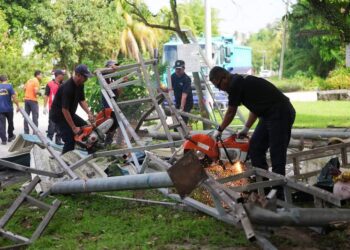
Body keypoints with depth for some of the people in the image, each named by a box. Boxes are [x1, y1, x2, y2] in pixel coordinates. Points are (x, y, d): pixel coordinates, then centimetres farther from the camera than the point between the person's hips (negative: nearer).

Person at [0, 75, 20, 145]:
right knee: (10, 123, 18)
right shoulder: (9, 86, -6)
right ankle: (10, 136, 32)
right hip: (9, 108, -1)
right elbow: (13, 97, -13)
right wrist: (18, 106, -6)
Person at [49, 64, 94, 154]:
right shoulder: (67, 87, -30)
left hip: (70, 113, 9)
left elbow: (82, 100, 5)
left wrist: (89, 113, -13)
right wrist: (74, 127, -27)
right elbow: (65, 110, -30)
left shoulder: (80, 85, -3)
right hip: (58, 114, -9)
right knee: (70, 139, -16)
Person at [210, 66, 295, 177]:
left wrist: (219, 130, 10)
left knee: (277, 155, -9)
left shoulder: (235, 84, -13)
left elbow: (231, 112, -4)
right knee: (255, 148, 11)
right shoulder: (241, 82, 16)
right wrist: (245, 129, 22)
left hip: (280, 114, -10)